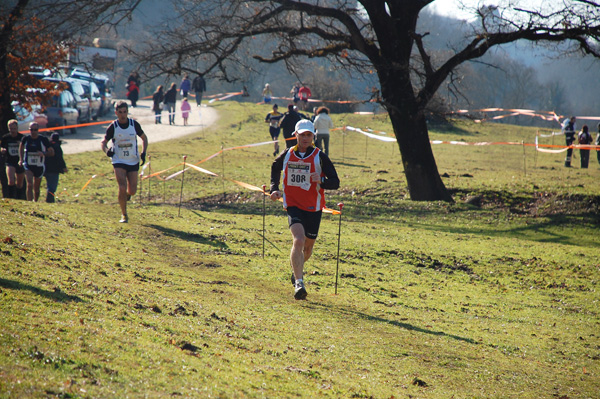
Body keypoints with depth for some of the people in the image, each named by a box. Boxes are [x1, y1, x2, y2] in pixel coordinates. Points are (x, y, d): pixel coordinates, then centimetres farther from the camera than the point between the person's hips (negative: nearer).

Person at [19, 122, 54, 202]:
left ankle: (35, 202, 36)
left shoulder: (43, 140, -9)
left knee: (36, 188, 13)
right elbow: (21, 147, 19)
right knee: (30, 184, -20)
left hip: (39, 166, 1)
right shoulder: (26, 139, -4)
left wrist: (43, 153, -22)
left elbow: (52, 153, -3)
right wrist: (21, 159, 9)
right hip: (28, 165, -1)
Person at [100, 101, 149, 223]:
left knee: (132, 191, 0)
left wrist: (143, 153, -4)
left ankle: (127, 195, 39)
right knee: (122, 188, -16)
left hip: (133, 162, 2)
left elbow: (144, 138, 11)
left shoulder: (134, 124, -3)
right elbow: (103, 143, 2)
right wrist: (107, 150, -21)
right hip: (119, 162, -2)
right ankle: (124, 215, 0)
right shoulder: (112, 127, -7)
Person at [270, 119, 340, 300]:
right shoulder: (287, 155, 0)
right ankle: (299, 283, -28)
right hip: (293, 206, -1)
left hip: (314, 208, 1)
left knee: (308, 247, 16)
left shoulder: (320, 157, -6)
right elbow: (275, 168, 24)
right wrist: (274, 188, 10)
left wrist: (321, 181, -29)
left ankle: (297, 269, 49)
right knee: (298, 240, -24)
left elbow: (335, 183, -9)